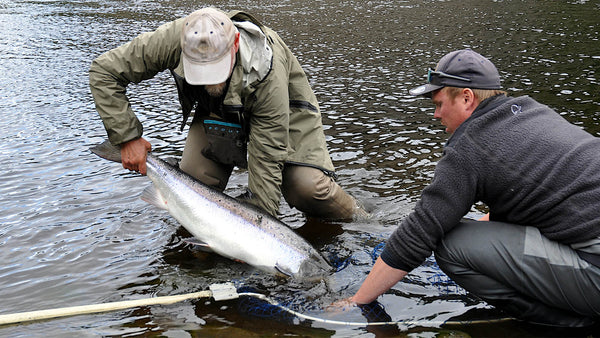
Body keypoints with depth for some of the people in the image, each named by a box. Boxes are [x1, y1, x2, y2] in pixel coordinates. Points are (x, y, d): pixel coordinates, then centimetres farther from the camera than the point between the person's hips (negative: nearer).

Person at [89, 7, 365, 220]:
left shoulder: (266, 73, -42)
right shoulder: (174, 40, -35)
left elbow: (267, 159, -34)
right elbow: (103, 70, -24)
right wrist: (127, 138, -29)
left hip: (282, 107, -3)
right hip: (217, 110, 3)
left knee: (307, 188, -23)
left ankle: (357, 222, 7)